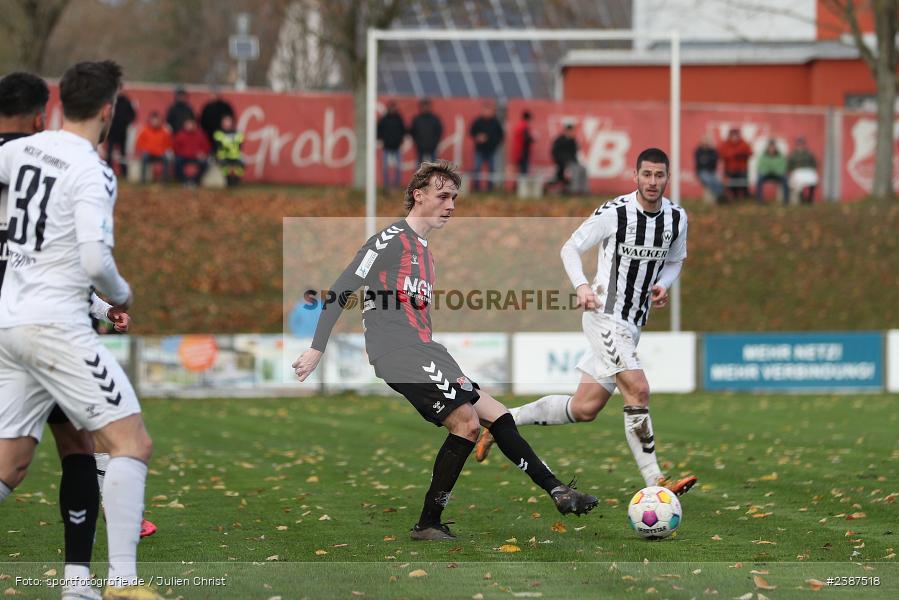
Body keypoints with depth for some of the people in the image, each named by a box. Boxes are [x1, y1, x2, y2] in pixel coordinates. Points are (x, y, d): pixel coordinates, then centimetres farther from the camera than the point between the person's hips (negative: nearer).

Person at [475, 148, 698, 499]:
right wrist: (581, 286, -19)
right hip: (604, 315, -7)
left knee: (584, 409, 7)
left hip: (632, 324, 7)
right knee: (638, 390, -22)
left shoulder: (677, 218, 4)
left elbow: (675, 260, 20)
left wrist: (663, 284, -1)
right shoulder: (613, 213, -13)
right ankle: (654, 482, -20)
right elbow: (570, 248, -3)